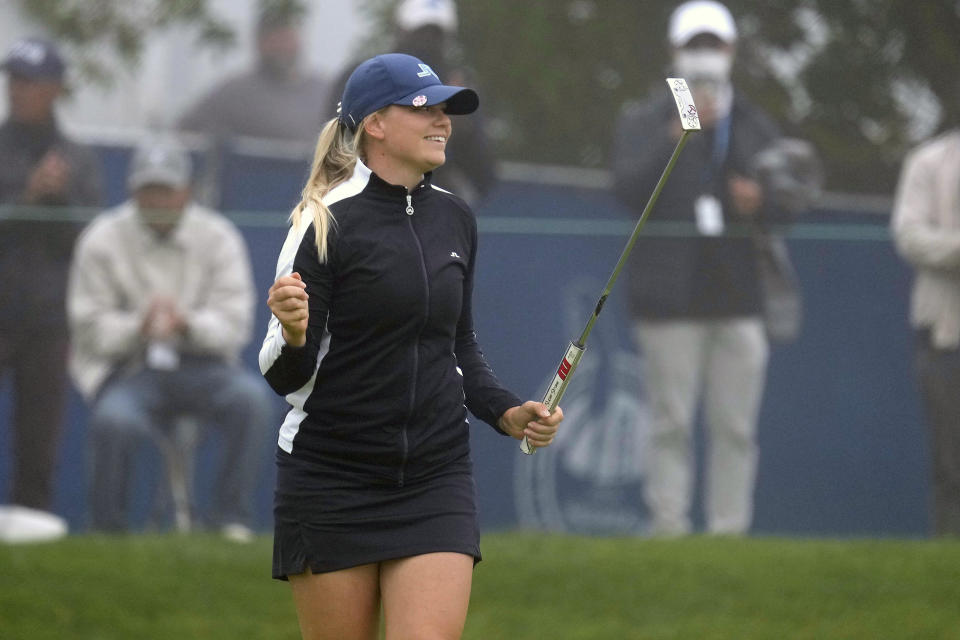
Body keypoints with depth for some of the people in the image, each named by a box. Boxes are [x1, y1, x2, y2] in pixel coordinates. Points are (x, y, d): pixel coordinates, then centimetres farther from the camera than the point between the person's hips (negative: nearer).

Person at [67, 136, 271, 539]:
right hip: (126, 368, -2)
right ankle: (108, 530, -13)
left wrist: (188, 324, -24)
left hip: (201, 366, 2)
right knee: (113, 420, -36)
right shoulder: (102, 241, 1)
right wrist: (138, 326, -24)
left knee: (251, 396, -30)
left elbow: (235, 323, -2)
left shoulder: (218, 237, 5)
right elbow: (90, 327, -4)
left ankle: (233, 519, -20)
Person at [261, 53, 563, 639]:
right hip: (332, 479, -4)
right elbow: (288, 377, -10)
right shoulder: (326, 222, -9)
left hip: (437, 479, 4)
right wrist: (293, 335, -32)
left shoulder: (455, 219, 9)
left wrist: (506, 412, 7)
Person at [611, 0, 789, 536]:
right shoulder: (643, 123, 9)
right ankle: (668, 527, -3)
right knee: (671, 424, -5)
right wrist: (680, 136, -17)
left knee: (736, 426, -1)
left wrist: (761, 201, -8)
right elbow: (632, 191, -8)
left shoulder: (757, 128, 18)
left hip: (742, 296, 3)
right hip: (672, 300, -3)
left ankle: (729, 530, 0)